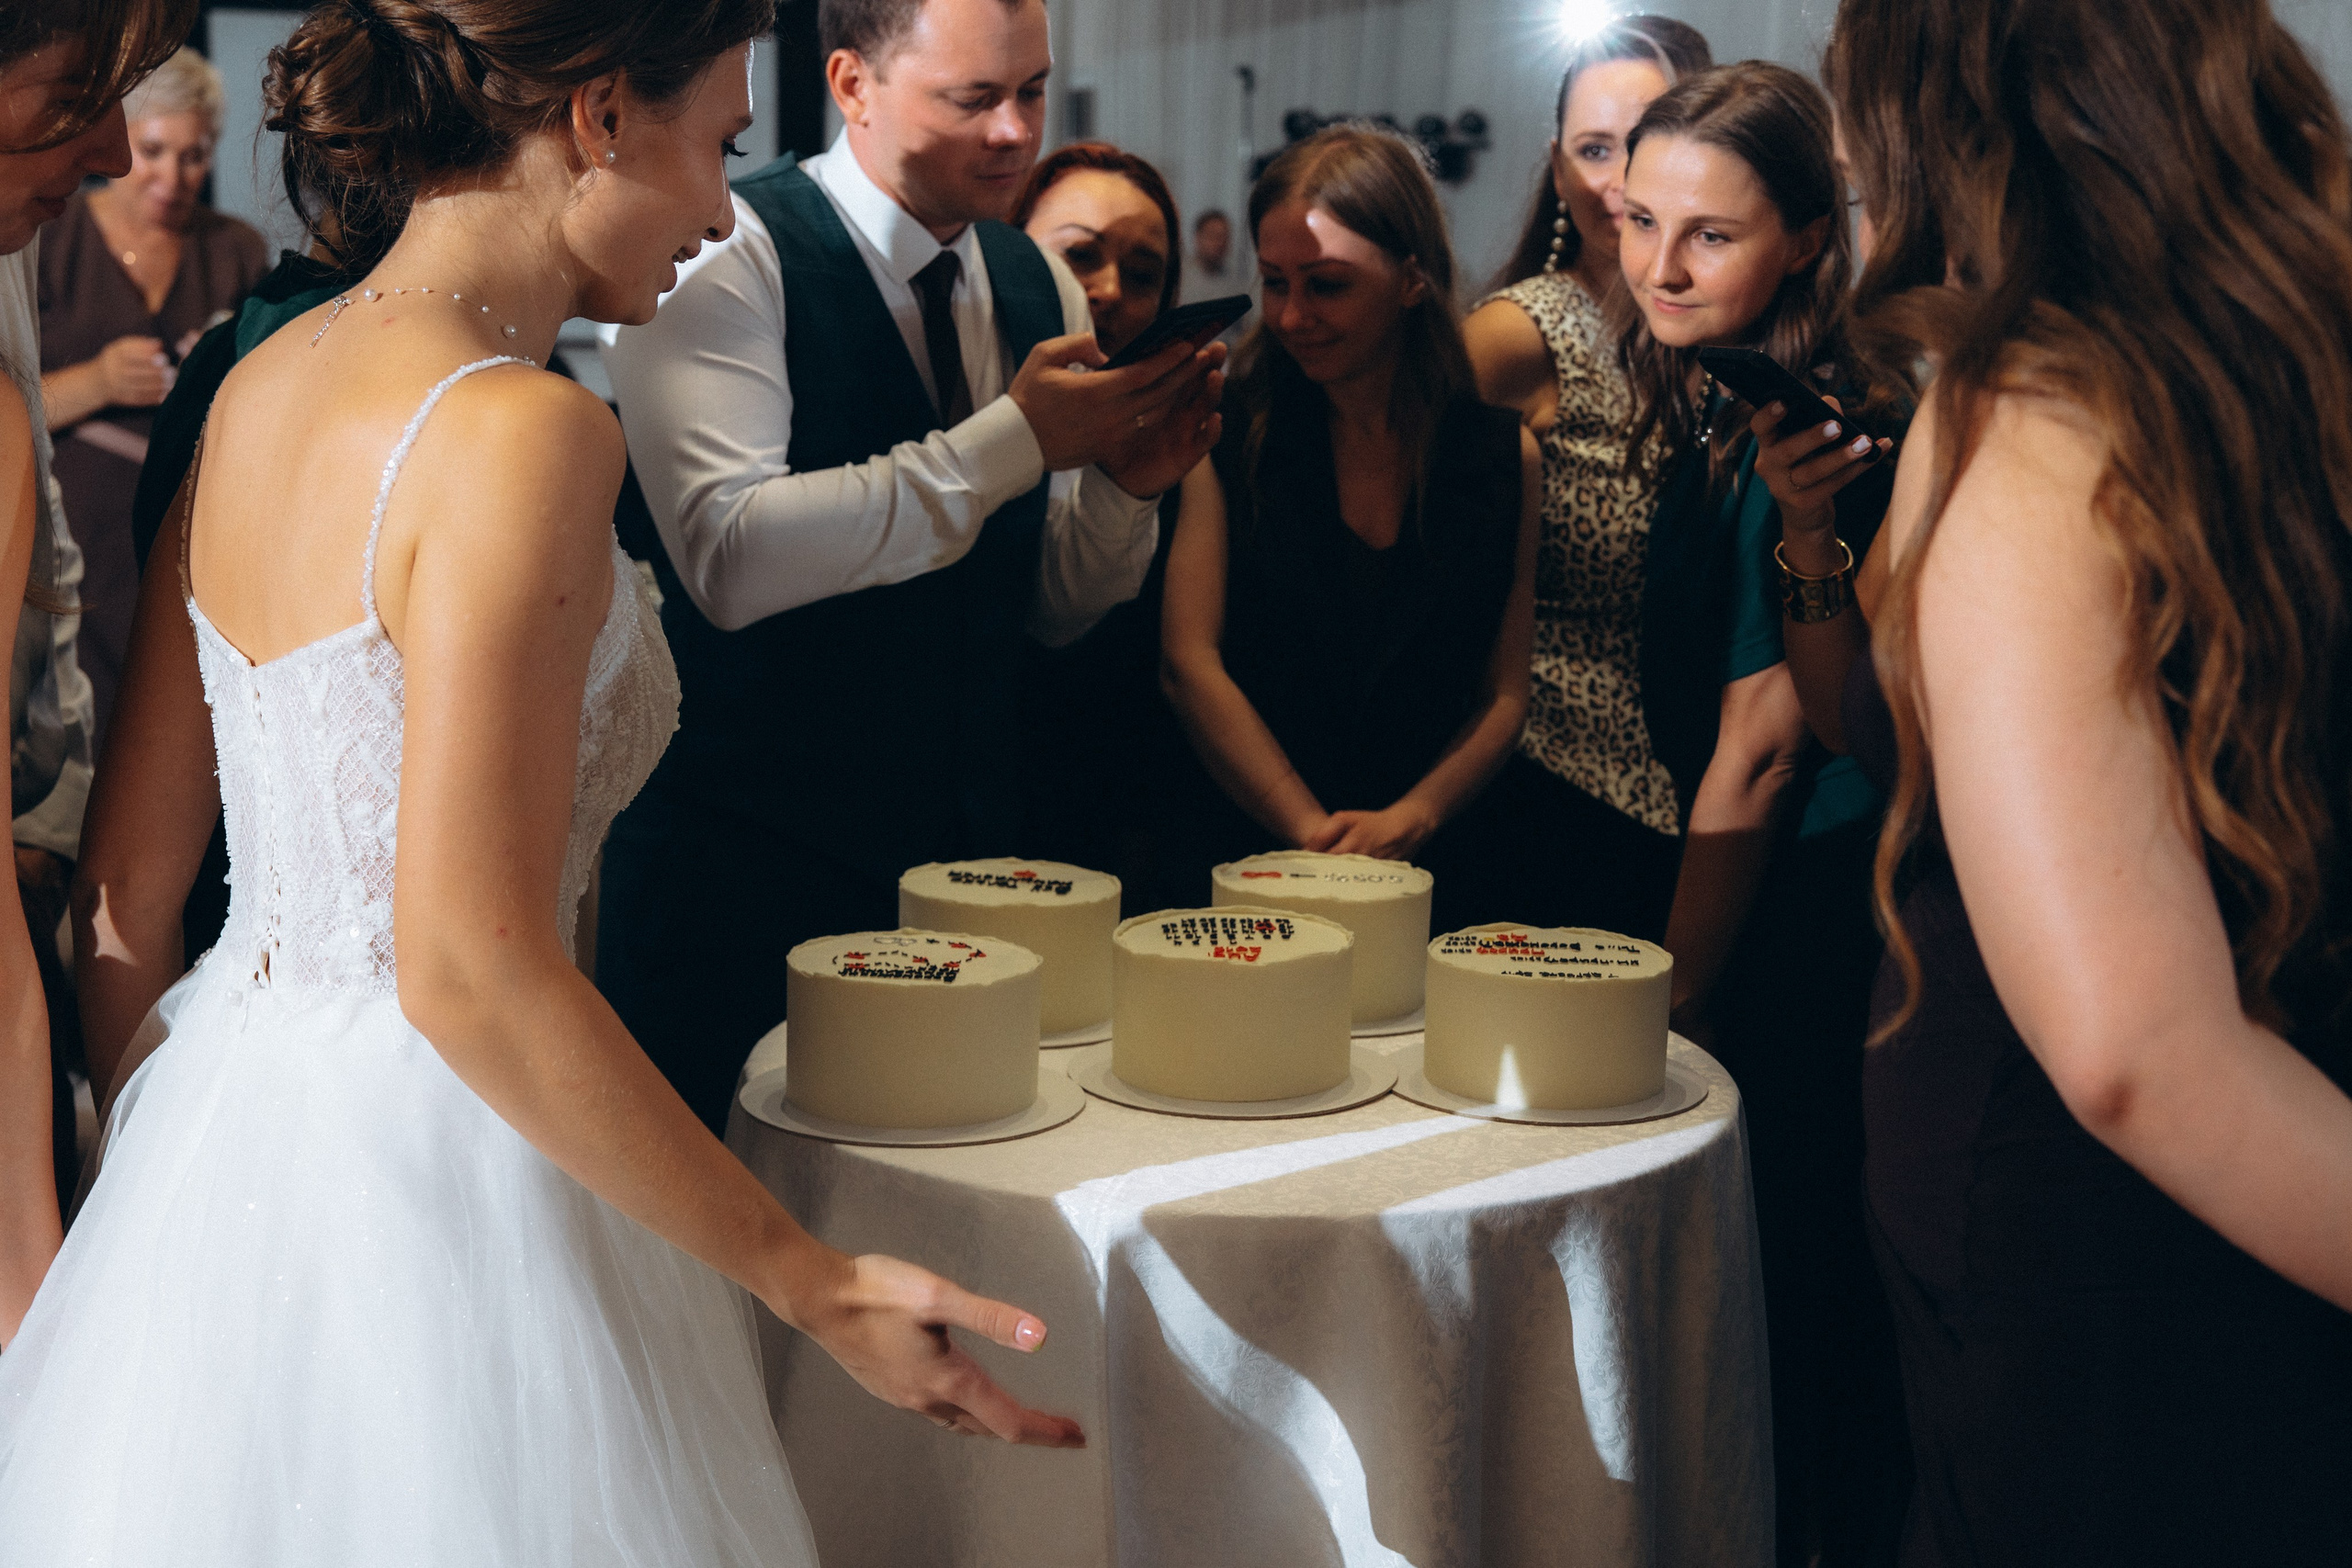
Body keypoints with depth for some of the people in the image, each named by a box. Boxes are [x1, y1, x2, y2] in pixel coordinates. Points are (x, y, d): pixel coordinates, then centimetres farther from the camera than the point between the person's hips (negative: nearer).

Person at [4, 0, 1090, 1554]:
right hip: (425, 1187, -8)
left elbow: (126, 892, 9)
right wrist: (818, 1284, -20)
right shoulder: (522, 434, -20)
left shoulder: (257, 387, 5)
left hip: (218, 1139, 8)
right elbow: (469, 973, -25)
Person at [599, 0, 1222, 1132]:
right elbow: (729, 559, -26)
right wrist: (1014, 440, -24)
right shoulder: (726, 260, -11)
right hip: (746, 875, -5)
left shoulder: (1039, 284, 9)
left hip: (968, 856, 6)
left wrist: (1126, 479, -7)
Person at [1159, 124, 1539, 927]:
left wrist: (1410, 819, -9)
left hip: (1423, 878, 1)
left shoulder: (1503, 456, 8)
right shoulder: (1225, 431, 4)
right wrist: (1315, 836, -10)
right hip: (1237, 855, -1)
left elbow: (1505, 695, 9)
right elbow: (1189, 661, -3)